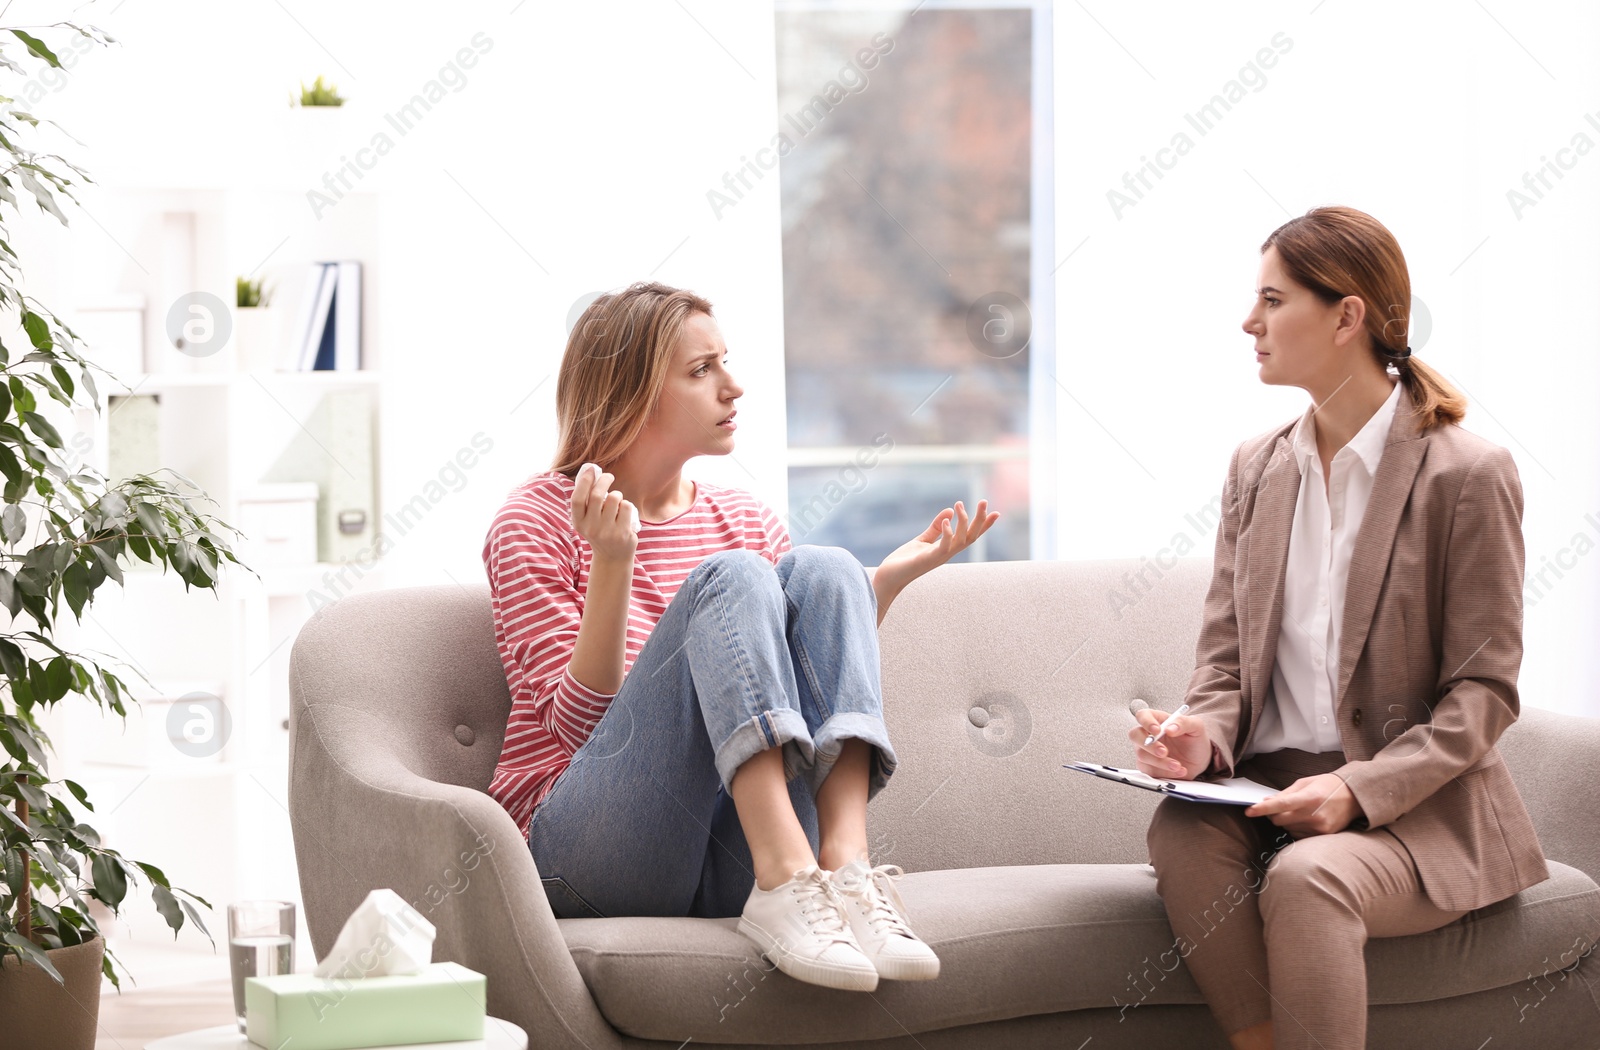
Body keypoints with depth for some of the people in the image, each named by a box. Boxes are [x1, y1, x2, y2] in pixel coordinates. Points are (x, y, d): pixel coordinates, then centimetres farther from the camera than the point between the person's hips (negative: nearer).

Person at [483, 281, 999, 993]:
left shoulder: (741, 518, 18)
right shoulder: (537, 523, 2)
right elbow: (579, 721, -8)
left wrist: (887, 582, 6)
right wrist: (612, 564, -20)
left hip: (734, 863, 5)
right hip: (590, 856, -5)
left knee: (821, 570, -14)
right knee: (733, 578, -23)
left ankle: (845, 864, -34)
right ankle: (788, 881, -41)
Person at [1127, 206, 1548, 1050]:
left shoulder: (1467, 475, -6)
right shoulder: (1256, 468, 13)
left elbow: (1483, 692, -7)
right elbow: (1225, 655, 12)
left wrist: (1359, 788, -20)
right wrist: (1204, 735, -12)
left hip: (1417, 809, -5)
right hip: (1268, 788, 5)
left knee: (1306, 875, -36)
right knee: (1179, 831, -29)